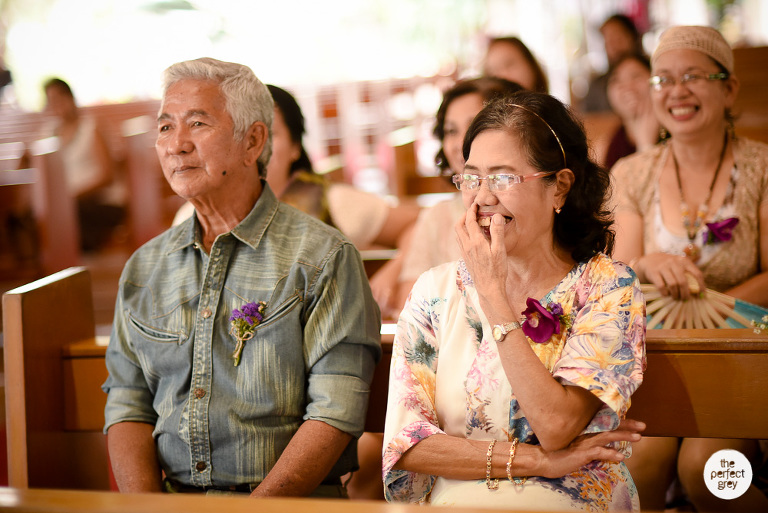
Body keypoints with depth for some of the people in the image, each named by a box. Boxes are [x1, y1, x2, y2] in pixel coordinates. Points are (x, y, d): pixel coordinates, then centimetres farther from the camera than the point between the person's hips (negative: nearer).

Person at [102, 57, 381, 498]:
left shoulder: (324, 255, -2)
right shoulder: (144, 268, 14)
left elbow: (335, 412, -9)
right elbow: (128, 407, 11)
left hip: (289, 501, -4)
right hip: (170, 498, 4)